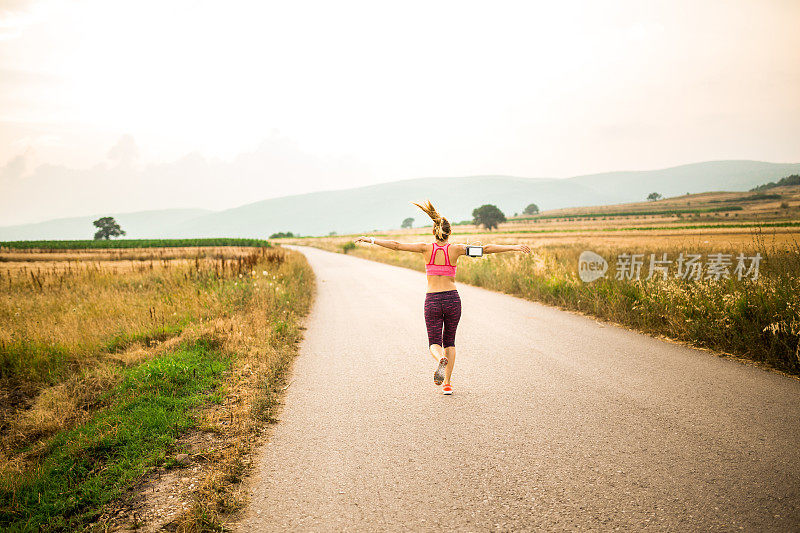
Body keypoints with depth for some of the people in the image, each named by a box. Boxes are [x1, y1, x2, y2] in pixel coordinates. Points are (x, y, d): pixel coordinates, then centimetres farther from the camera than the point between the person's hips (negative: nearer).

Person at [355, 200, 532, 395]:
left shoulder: (427, 248, -2)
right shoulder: (455, 249, -3)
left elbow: (396, 245, -4)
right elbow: (486, 249, -8)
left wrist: (371, 240, 4)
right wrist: (514, 247, -5)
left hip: (432, 301, -1)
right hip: (452, 299, 1)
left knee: (434, 344, 8)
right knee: (449, 341, 18)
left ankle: (441, 360, -29)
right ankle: (447, 384, 12)